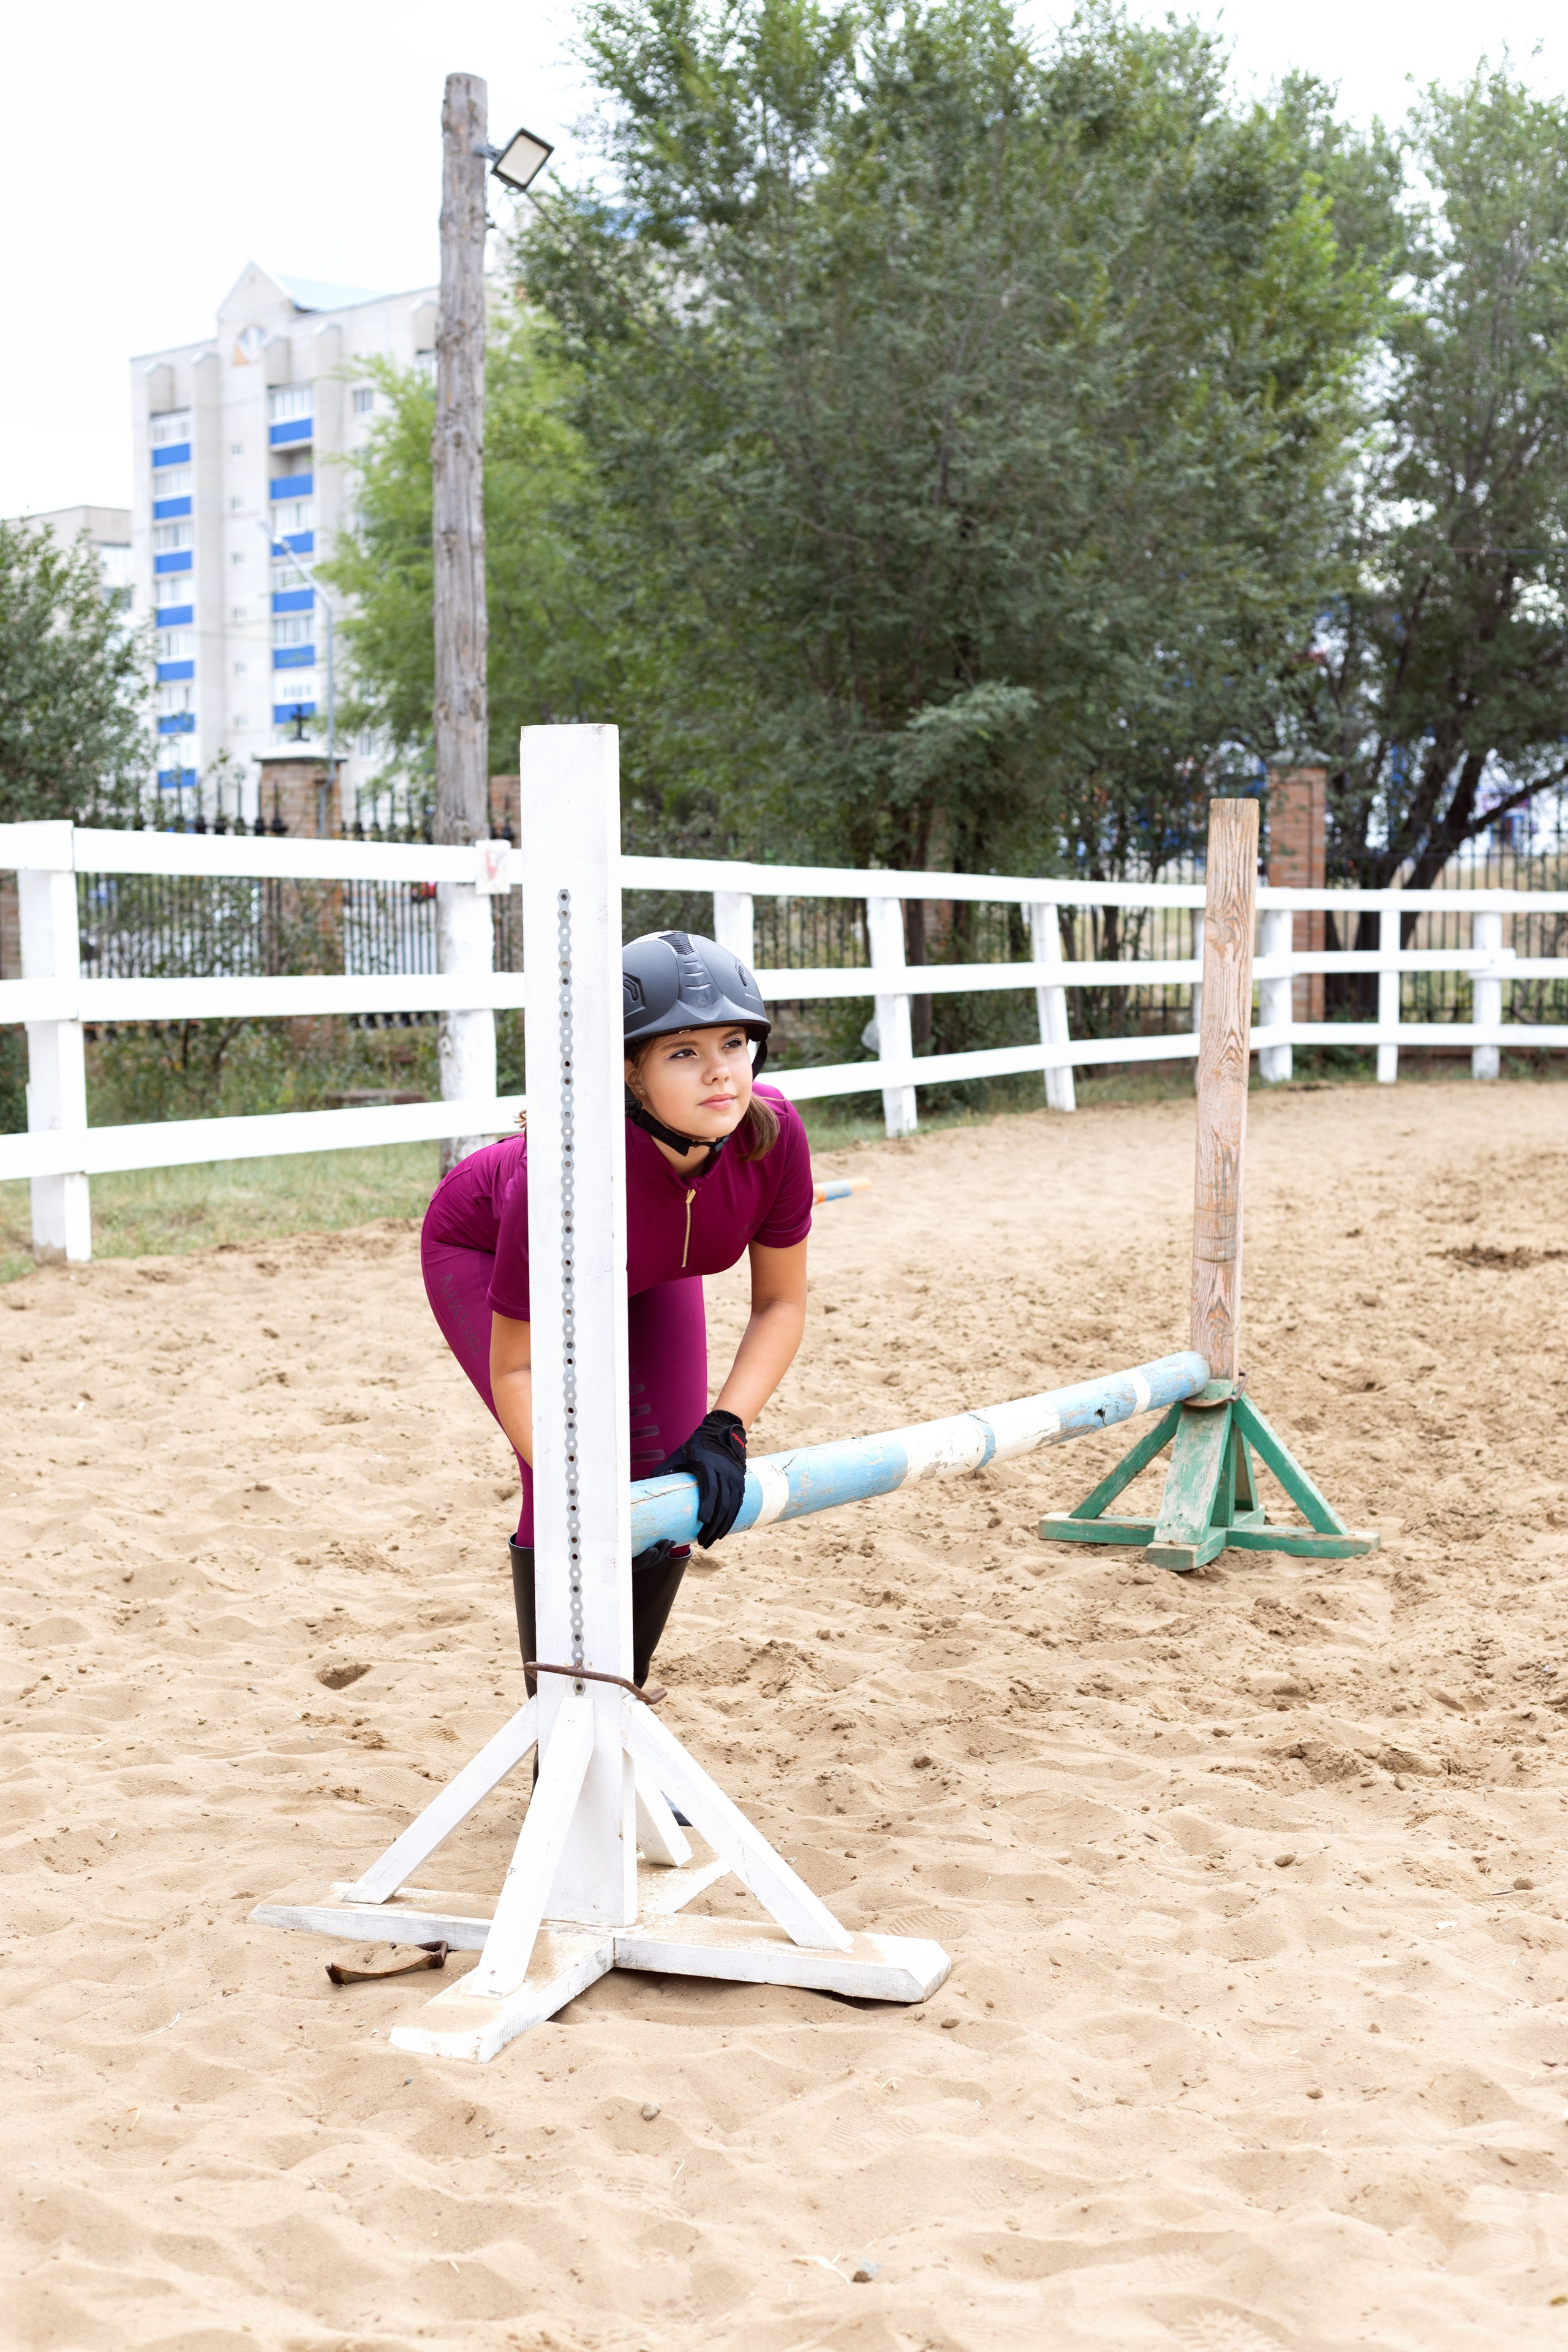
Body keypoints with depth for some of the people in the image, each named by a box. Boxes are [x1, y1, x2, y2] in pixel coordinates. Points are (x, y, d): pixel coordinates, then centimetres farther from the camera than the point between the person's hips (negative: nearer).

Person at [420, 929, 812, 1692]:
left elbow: (780, 1304, -18)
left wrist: (724, 1431, -30)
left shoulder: (772, 1133, -35)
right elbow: (516, 1371, -32)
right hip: (483, 1251, -4)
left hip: (647, 1276, 4)